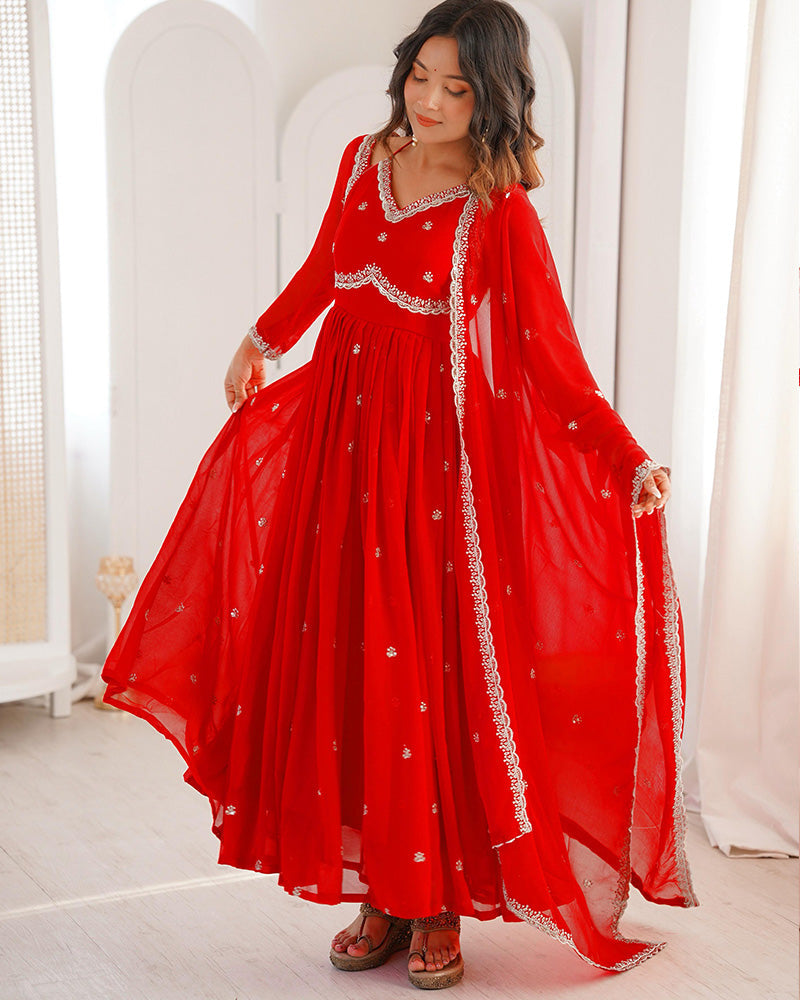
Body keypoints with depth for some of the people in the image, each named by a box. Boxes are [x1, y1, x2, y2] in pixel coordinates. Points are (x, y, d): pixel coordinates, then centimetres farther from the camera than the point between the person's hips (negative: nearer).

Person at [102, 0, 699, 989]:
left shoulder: (501, 215, -10)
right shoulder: (365, 161, 6)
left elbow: (554, 360, -10)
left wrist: (630, 460, -20)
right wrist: (261, 339, 35)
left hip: (445, 455, -5)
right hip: (344, 435, 5)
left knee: (436, 669, -2)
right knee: (347, 665, 4)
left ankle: (440, 906, 14)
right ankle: (385, 896, 17)